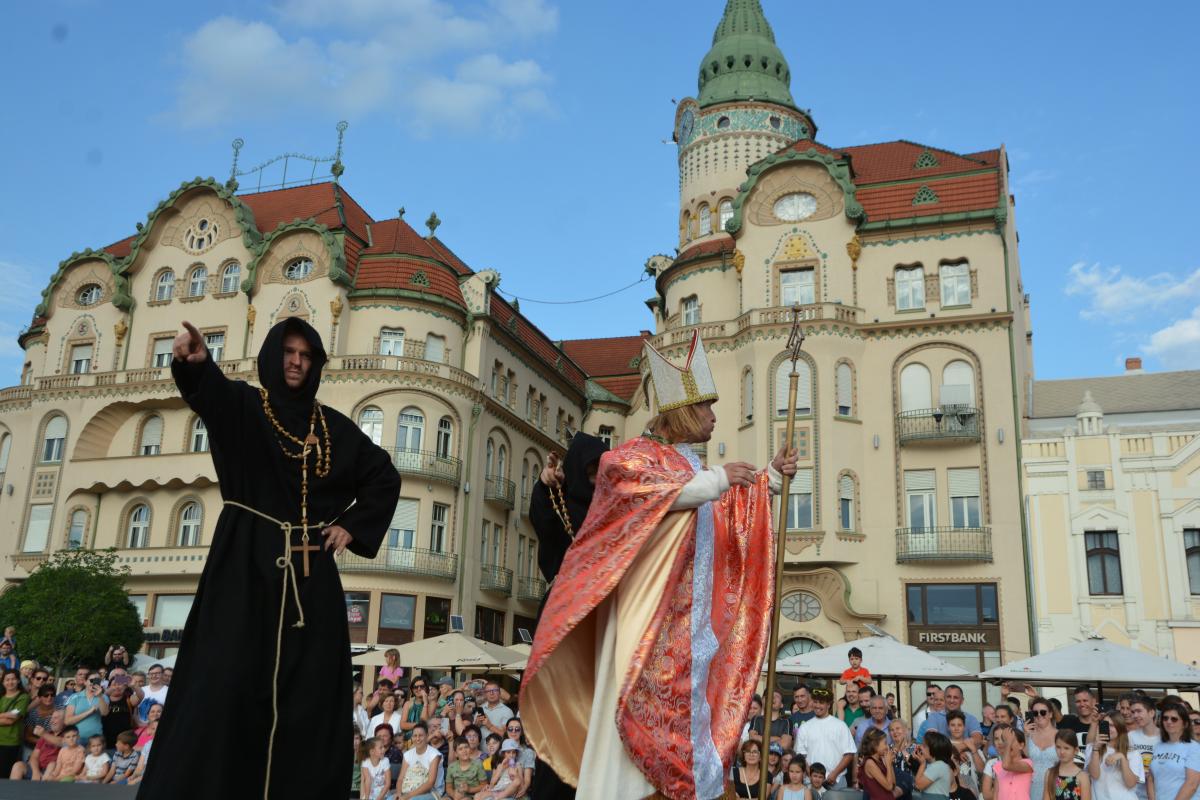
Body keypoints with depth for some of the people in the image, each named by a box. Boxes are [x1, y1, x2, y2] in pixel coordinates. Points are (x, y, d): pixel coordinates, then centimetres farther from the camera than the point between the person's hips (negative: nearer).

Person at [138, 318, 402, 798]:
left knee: (307, 697, 2)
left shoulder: (335, 427, 12)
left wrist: (354, 526, 6)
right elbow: (209, 390, -21)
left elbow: (385, 478, 19)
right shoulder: (243, 406, 3)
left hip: (310, 575, 3)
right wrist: (195, 361, -44)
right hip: (247, 565, -3)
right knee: (225, 684, -10)